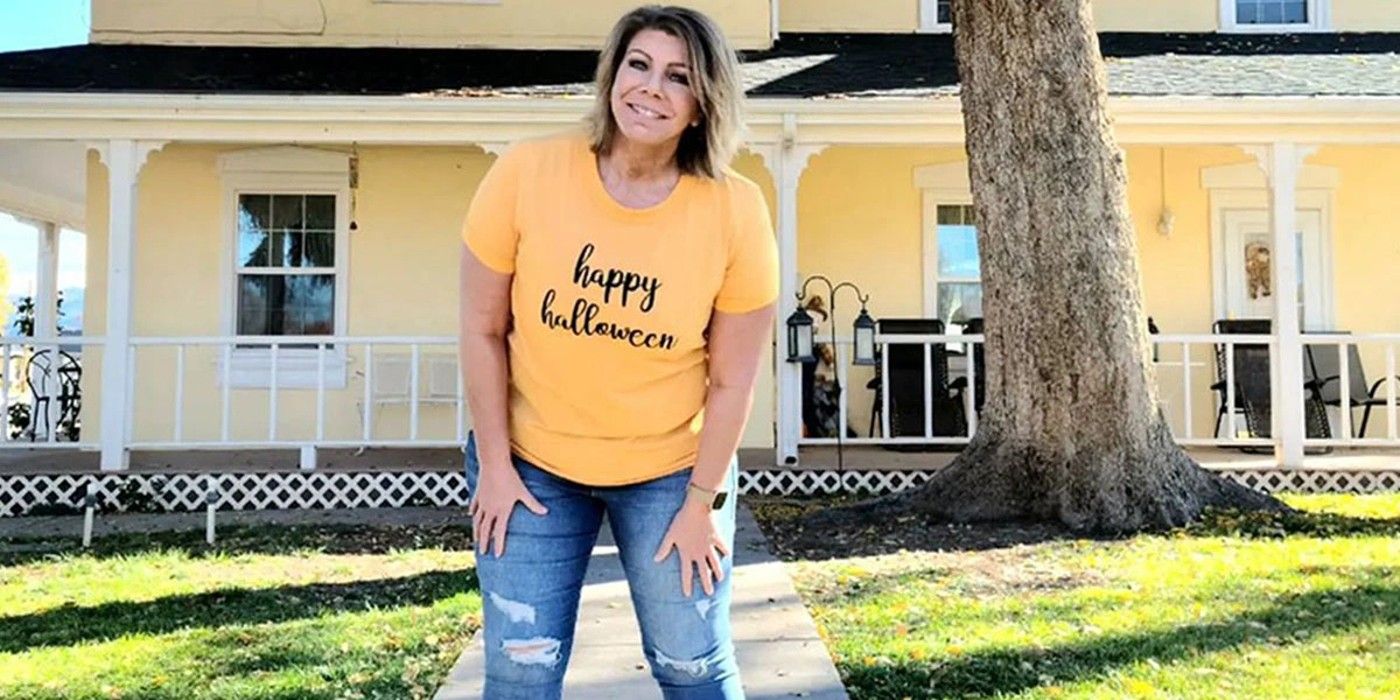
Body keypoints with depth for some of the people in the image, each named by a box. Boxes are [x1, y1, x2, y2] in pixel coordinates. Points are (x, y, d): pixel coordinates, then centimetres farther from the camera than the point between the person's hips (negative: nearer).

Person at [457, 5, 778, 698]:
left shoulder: (736, 211, -16)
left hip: (673, 468, 0)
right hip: (532, 462, 0)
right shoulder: (525, 173, -16)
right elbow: (482, 329, -7)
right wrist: (494, 465, -5)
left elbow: (732, 379, -9)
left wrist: (702, 502, -6)